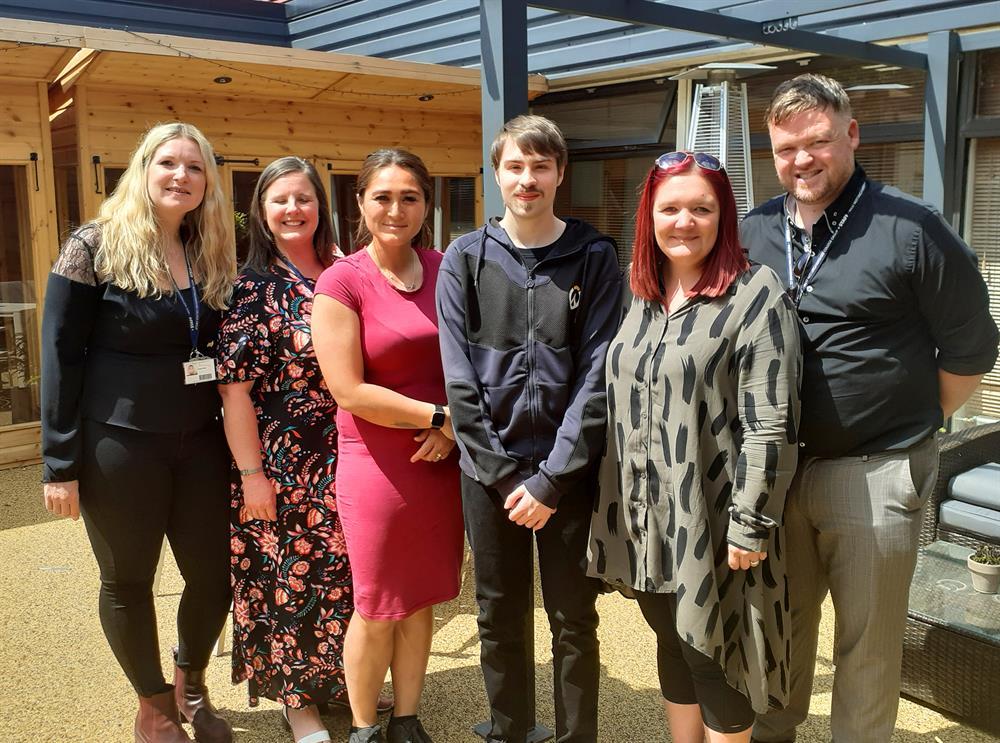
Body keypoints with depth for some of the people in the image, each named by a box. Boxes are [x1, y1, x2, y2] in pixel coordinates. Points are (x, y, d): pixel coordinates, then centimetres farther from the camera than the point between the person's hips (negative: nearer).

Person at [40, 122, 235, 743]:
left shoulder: (213, 258, 7)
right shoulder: (95, 247, -7)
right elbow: (61, 357, -8)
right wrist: (60, 461, -11)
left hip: (200, 444, 5)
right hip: (119, 448, -4)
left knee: (215, 574, 9)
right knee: (128, 582, 10)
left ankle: (192, 686, 37)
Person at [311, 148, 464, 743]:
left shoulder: (445, 271, 3)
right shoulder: (342, 282, -10)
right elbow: (349, 390, -15)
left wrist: (451, 431, -6)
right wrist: (441, 416, -13)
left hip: (441, 463, 4)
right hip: (378, 466, -4)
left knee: (421, 601, 15)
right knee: (377, 611, 9)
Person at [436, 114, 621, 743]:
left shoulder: (594, 258, -1)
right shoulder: (464, 261, 2)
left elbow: (598, 377, -8)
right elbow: (461, 382, -2)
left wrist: (551, 479, -12)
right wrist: (504, 474, -8)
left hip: (568, 471, -1)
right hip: (489, 471, 1)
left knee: (574, 621, 10)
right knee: (501, 619, 13)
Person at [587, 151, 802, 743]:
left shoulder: (756, 295, -12)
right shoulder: (640, 297, 8)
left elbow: (771, 424, -16)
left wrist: (751, 525, -18)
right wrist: (615, 504, 14)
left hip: (710, 519, -6)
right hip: (643, 514, 6)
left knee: (712, 657, 7)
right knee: (672, 645, 19)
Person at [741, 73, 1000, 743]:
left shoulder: (911, 229, -9)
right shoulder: (754, 233, 4)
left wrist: (908, 426, 2)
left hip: (874, 476, -4)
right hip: (774, 468, 4)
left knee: (868, 644, 10)